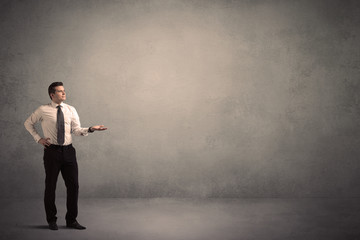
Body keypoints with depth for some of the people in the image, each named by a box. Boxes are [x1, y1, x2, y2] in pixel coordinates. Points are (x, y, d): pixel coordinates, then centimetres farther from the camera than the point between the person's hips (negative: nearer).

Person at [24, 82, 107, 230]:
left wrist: (91, 129, -18)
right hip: (52, 151, -3)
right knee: (50, 186, 5)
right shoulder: (43, 110, -1)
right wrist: (38, 138, 2)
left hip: (68, 151, 3)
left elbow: (77, 130, 0)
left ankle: (71, 220, 17)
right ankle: (51, 220, 21)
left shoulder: (71, 110, 7)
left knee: (73, 185, 3)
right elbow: (28, 123, 13)